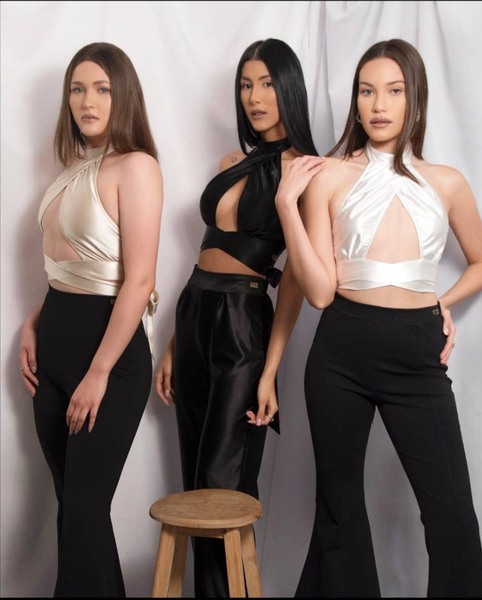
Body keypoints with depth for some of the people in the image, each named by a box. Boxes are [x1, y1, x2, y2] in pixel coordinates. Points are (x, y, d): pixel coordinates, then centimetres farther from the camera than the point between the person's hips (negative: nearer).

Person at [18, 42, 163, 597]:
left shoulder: (135, 166, -12)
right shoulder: (73, 167, 12)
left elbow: (139, 281, -18)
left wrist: (98, 374, -18)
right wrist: (33, 326, 10)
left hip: (108, 343, -7)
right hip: (55, 341, 8)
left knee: (83, 509, -1)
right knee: (73, 503, 13)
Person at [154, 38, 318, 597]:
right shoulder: (234, 163, 14)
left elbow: (295, 277, -11)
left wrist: (270, 372, -17)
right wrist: (172, 346, 13)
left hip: (242, 320, -7)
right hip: (194, 313, 7)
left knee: (223, 484, 0)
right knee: (194, 477, 12)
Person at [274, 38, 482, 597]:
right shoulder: (328, 176, -1)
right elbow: (318, 292, -8)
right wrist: (286, 203, -13)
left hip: (417, 353, 1)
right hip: (342, 350, 0)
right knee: (338, 500, 13)